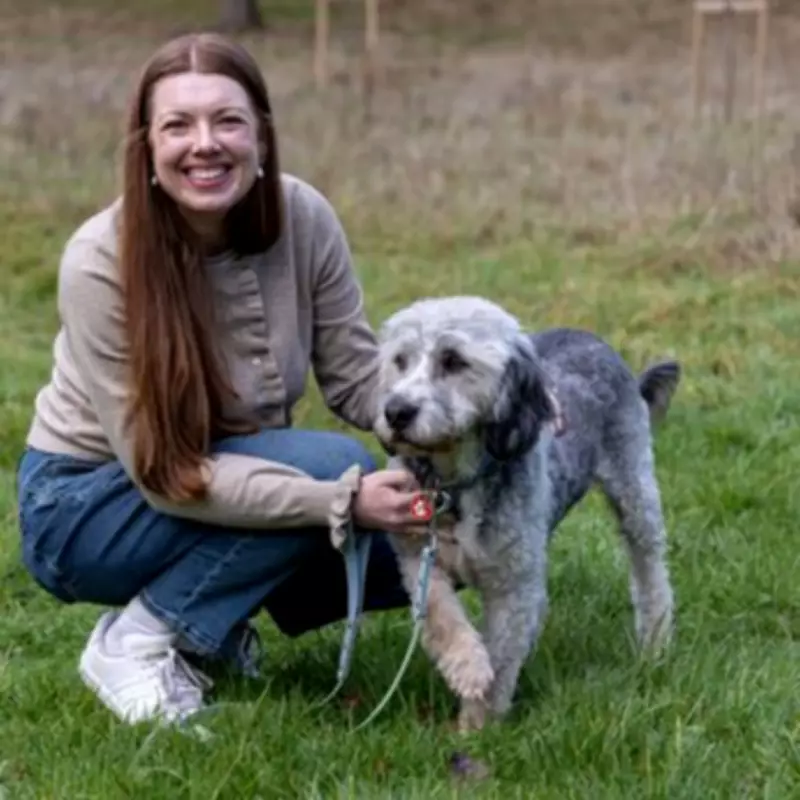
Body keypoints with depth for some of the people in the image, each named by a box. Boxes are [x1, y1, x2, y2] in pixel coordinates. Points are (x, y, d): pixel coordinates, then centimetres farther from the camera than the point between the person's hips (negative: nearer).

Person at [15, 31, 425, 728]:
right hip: (88, 505, -5)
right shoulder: (103, 263, -27)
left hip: (235, 479, 6)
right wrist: (342, 499, -36)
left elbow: (358, 377, -7)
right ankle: (137, 639, -12)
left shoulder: (304, 219, -15)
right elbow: (165, 474, -27)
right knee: (330, 463, -27)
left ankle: (215, 603, 9)